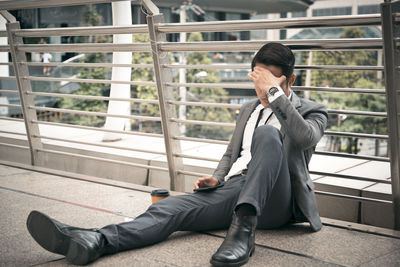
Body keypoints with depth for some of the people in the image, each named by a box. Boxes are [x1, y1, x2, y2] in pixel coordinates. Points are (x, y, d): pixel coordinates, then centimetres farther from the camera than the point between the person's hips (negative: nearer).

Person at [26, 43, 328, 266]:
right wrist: (216, 178, 9)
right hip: (233, 188, 5)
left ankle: (244, 228, -42)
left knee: (267, 134, -33)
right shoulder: (249, 109, 26)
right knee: (170, 208, -22)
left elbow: (305, 138, -17)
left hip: (273, 201, -5)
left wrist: (275, 93, -17)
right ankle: (93, 241, -42)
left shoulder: (312, 111, 7)